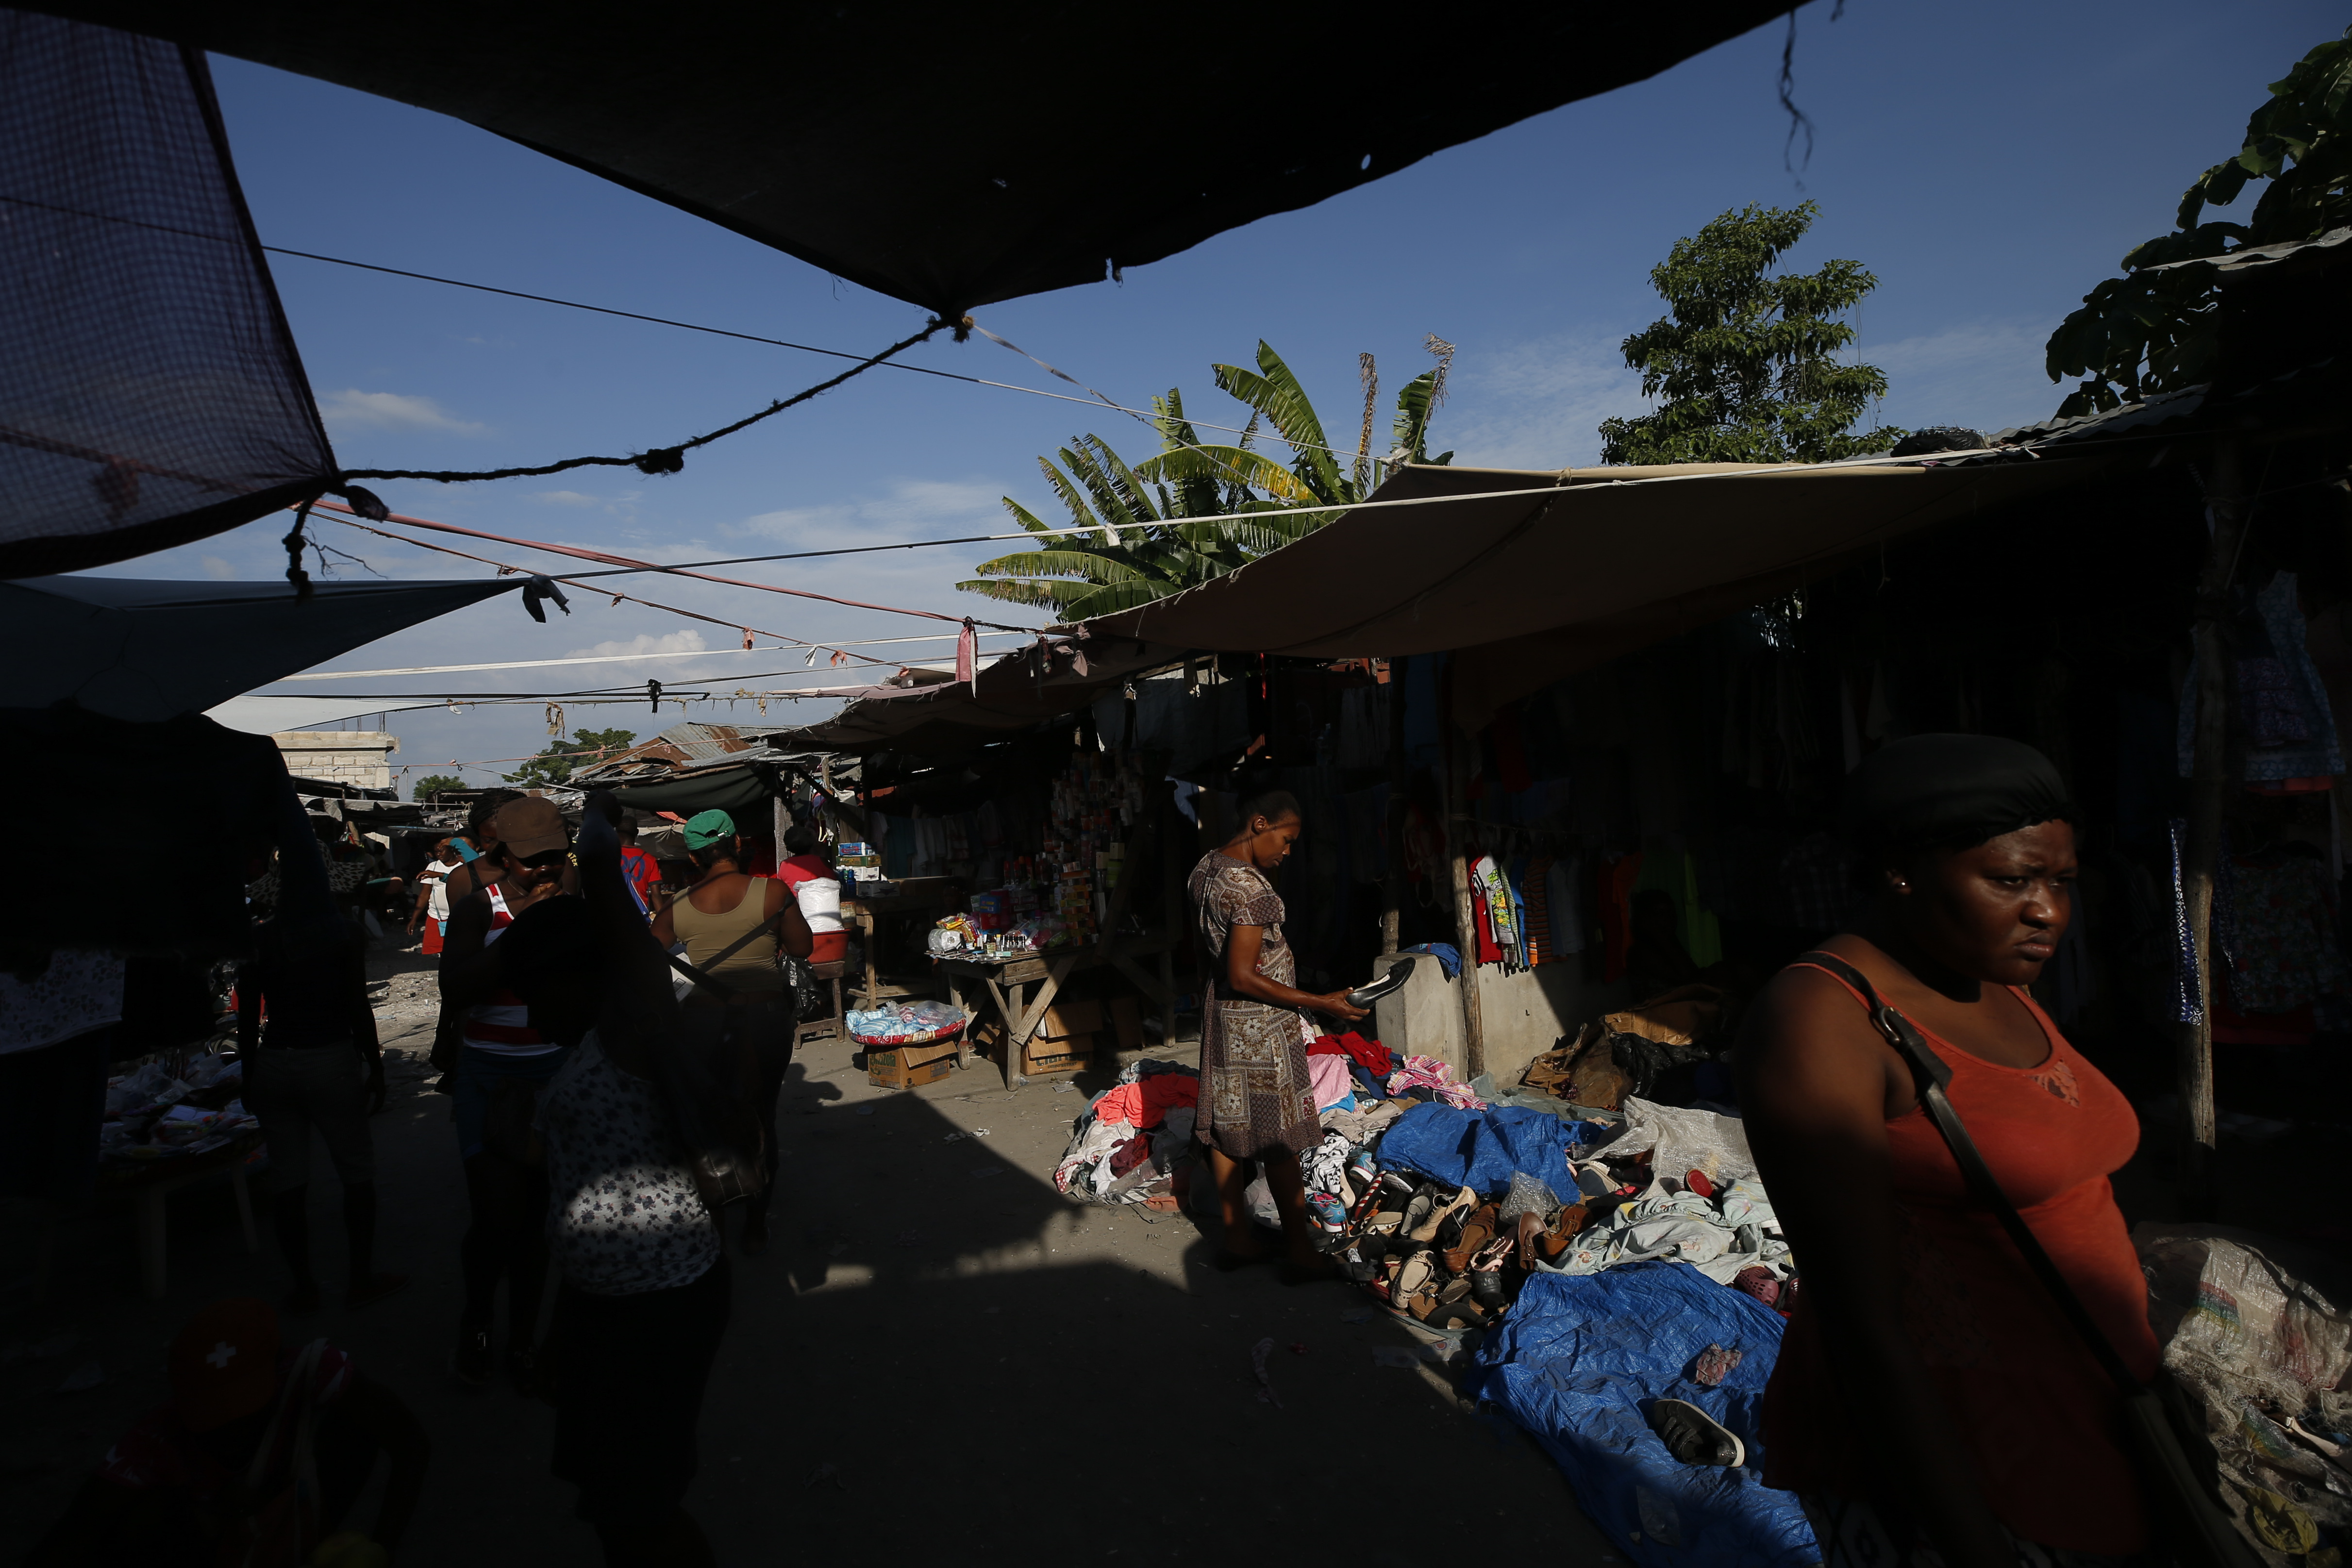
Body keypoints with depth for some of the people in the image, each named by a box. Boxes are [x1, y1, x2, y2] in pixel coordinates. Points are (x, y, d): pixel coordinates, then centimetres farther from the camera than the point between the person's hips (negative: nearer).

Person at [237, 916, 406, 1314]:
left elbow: (248, 1018, 3)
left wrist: (249, 1078, 13)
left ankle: (304, 1286, 18)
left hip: (273, 1065, 3)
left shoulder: (257, 939, 0)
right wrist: (376, 1068, 0)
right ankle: (361, 1278, 16)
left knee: (287, 1178, 10)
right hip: (332, 1061, -3)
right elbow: (359, 1009, -9)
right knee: (357, 1170, 10)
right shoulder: (342, 935, -8)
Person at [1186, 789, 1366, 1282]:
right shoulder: (1253, 889, -24)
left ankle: (1237, 1239, 25)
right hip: (1260, 1025, -9)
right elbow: (1243, 977, -26)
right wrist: (1320, 1004, -23)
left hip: (1219, 1017, 9)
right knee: (1280, 1140, 1)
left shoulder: (1204, 868, 4)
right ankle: (1300, 1253, 11)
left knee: (1226, 1128, 14)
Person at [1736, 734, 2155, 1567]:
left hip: (2074, 1427, 8)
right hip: (1924, 1458, -8)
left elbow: (2056, 1203, 14)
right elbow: (1859, 1320, -23)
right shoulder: (1816, 1020, -23)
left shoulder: (1998, 991, 4)